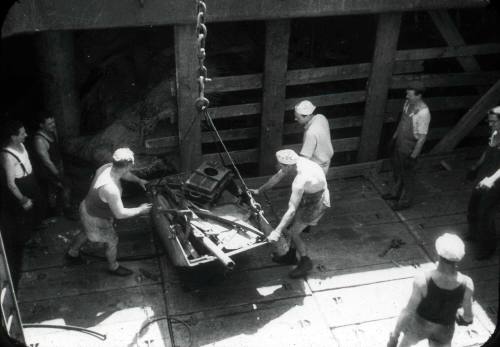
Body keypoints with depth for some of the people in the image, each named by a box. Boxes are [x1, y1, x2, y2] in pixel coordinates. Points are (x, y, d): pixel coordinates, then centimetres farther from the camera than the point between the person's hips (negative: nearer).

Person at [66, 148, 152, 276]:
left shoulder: (108, 167, -18)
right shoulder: (110, 188, -44)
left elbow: (124, 174, 8)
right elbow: (120, 214, -32)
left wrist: (139, 180, 22)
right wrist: (140, 210, -19)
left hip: (87, 207, 8)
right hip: (95, 219, -8)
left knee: (86, 232, 35)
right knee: (112, 241, 18)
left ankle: (72, 253, 61)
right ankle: (113, 267, 45)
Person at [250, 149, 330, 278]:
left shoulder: (300, 181, -39)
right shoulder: (294, 162, -15)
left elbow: (292, 211, -38)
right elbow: (277, 177, 4)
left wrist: (277, 231, -37)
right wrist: (259, 190, 12)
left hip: (316, 202, -8)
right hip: (307, 195, 8)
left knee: (293, 232, -4)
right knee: (288, 224, 11)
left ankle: (305, 263, 16)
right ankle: (288, 255, 30)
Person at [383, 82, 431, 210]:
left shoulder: (423, 112, -29)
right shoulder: (408, 103, -5)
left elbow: (422, 136, -24)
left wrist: (414, 154, -20)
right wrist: (395, 134, 21)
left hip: (409, 148, -8)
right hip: (399, 142, 8)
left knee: (407, 174, 10)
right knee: (397, 169, 25)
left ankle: (405, 201, 30)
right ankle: (396, 193, 47)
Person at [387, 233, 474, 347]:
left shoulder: (423, 279, -38)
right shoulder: (466, 284, -31)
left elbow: (408, 312, -27)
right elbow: (468, 317, -13)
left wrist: (394, 335, -11)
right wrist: (461, 313, 12)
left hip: (419, 324, -1)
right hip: (444, 329, 1)